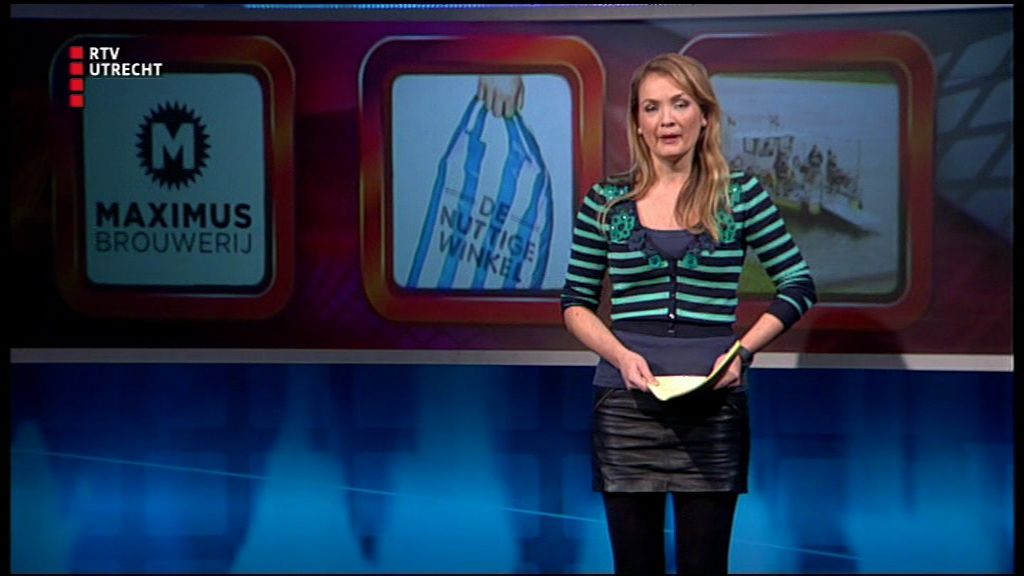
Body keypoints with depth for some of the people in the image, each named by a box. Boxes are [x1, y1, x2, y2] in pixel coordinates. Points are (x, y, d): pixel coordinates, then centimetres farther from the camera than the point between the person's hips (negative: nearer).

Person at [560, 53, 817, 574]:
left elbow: (799, 285, 6)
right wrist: (621, 354, -10)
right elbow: (576, 302, 8)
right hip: (626, 404, 1)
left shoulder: (740, 194, 2)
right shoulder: (606, 201, 3)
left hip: (712, 405, 0)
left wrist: (743, 350, -8)